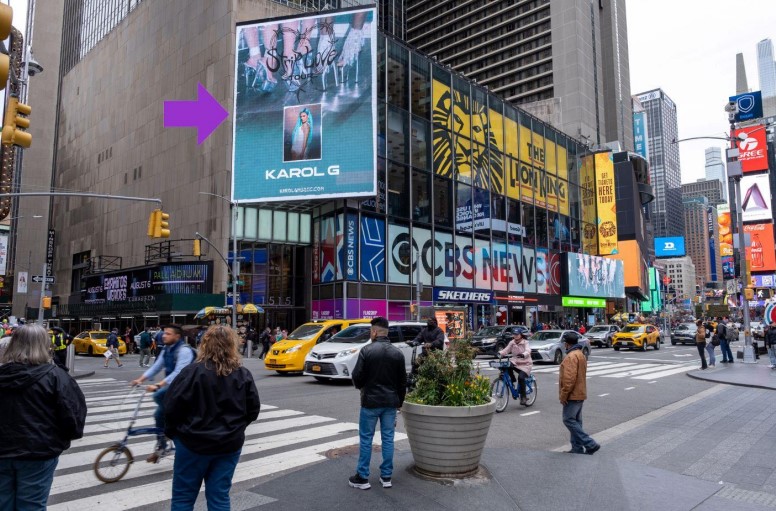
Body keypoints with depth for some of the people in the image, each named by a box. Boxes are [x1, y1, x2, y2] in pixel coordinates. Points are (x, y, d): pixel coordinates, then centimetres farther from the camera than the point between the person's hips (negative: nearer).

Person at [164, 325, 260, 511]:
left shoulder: (193, 371, -15)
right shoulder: (244, 375, -2)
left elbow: (172, 407, -13)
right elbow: (253, 410, 3)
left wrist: (172, 431, 5)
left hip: (194, 443, -3)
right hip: (230, 443, 3)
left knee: (183, 496, 13)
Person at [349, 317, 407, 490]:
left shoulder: (367, 350, -12)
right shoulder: (397, 353, 3)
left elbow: (357, 377, -11)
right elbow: (403, 381, 8)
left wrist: (361, 386, 12)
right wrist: (399, 401, 18)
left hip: (370, 401, -4)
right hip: (391, 402, 4)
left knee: (366, 439, 5)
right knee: (388, 438, 10)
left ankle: (362, 478, 11)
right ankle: (386, 477, 16)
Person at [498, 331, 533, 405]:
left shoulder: (525, 343, -8)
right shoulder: (512, 343, 4)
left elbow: (528, 351, -26)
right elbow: (506, 350, -6)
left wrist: (523, 355, -49)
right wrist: (500, 353, -28)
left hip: (525, 364, -4)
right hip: (515, 362, 4)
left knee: (521, 377, -26)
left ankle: (523, 397, -8)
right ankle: (512, 380, -5)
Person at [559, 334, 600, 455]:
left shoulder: (571, 357, -19)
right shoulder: (580, 354, 15)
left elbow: (569, 378, -26)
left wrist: (563, 395, -19)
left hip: (572, 395, -10)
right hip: (580, 394, 10)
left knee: (569, 420, -6)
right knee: (575, 421, 13)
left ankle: (590, 444, -8)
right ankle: (577, 447, 15)